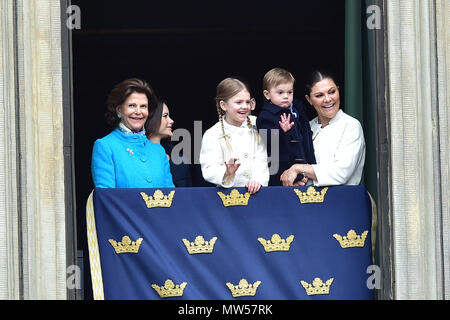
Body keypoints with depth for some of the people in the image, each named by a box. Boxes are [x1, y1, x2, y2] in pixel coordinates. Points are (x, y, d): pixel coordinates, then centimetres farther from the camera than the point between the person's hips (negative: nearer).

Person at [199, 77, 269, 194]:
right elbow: (209, 171, -10)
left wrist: (258, 180, -14)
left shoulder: (255, 125, 10)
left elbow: (261, 159, 3)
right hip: (228, 193, -3)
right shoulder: (212, 135, -2)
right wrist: (227, 172, -29)